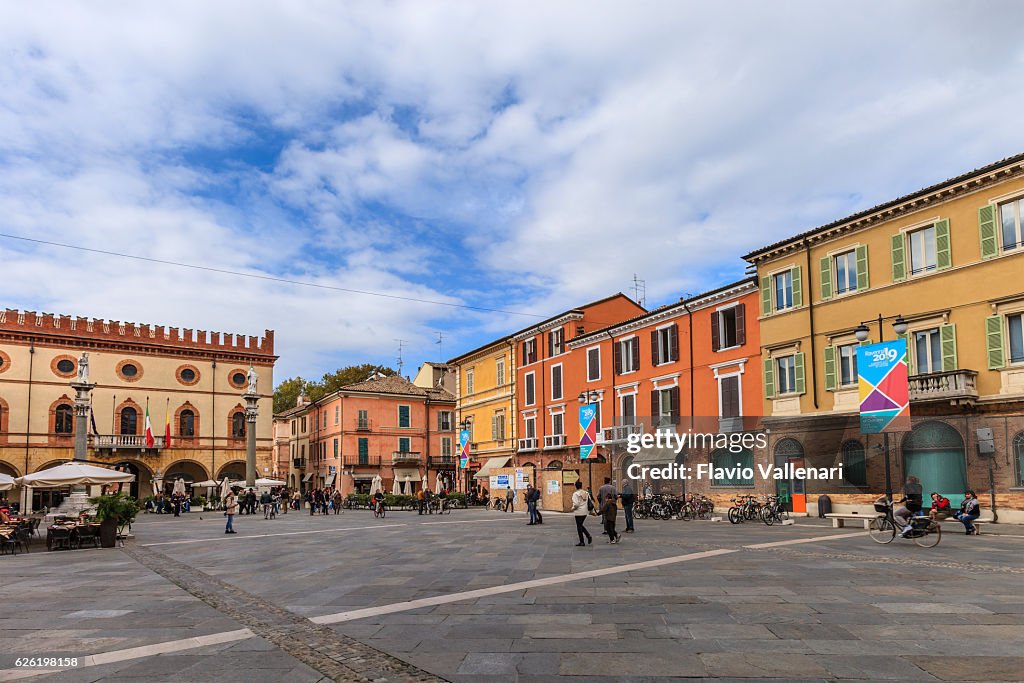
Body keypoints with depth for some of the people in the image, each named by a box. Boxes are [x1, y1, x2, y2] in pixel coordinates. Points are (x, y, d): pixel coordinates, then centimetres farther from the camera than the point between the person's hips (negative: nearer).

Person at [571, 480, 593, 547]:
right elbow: (590, 502, 7)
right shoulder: (586, 493, 6)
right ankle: (588, 536, 4)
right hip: (585, 512, 7)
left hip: (578, 512, -7)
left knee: (579, 526, 3)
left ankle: (582, 542, 6)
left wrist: (573, 508, -2)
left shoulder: (576, 494, -13)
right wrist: (590, 510, 16)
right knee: (581, 525, 21)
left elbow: (576, 504, -20)